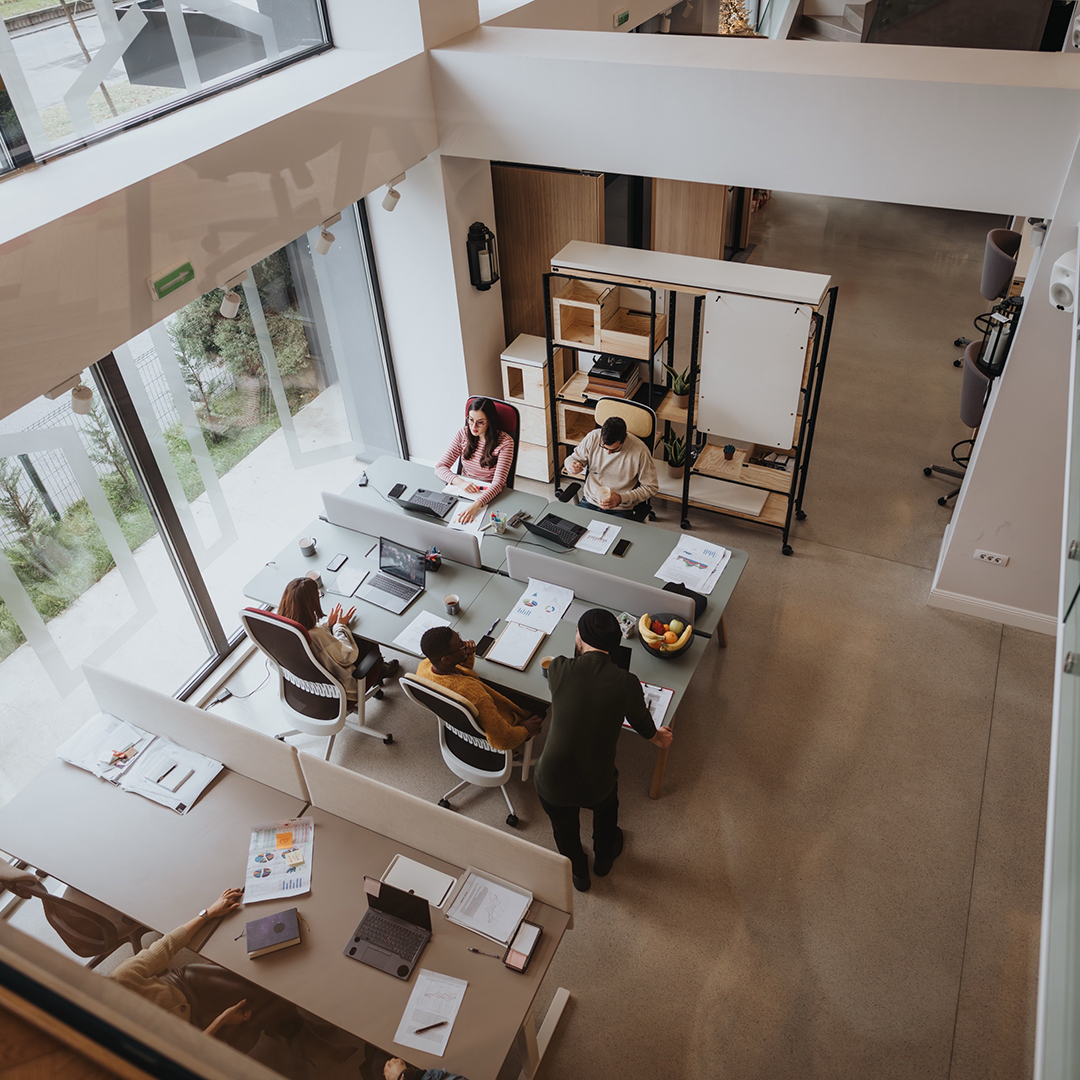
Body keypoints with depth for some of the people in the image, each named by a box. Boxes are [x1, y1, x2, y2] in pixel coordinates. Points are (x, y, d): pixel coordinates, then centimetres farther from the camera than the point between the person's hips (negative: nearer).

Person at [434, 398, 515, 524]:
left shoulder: (505, 442, -14)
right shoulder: (463, 434, -2)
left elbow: (498, 483, -22)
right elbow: (440, 466, -3)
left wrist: (476, 504, -40)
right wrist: (460, 482, -24)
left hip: (490, 496, -4)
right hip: (464, 489, 4)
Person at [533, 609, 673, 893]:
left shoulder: (559, 669, -19)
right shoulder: (626, 683, -18)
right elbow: (642, 724, 3)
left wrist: (580, 649, 15)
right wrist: (658, 737, 24)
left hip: (552, 784, 0)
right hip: (596, 786, 0)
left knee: (564, 827, 35)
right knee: (606, 805, 38)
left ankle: (578, 874, 62)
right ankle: (604, 858, 65)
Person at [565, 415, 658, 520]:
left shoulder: (640, 451, -16)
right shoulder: (593, 437, -8)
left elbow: (651, 487, -6)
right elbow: (574, 457, 9)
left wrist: (622, 498, -18)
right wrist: (572, 466, -17)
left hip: (620, 510, -2)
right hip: (589, 502, 3)